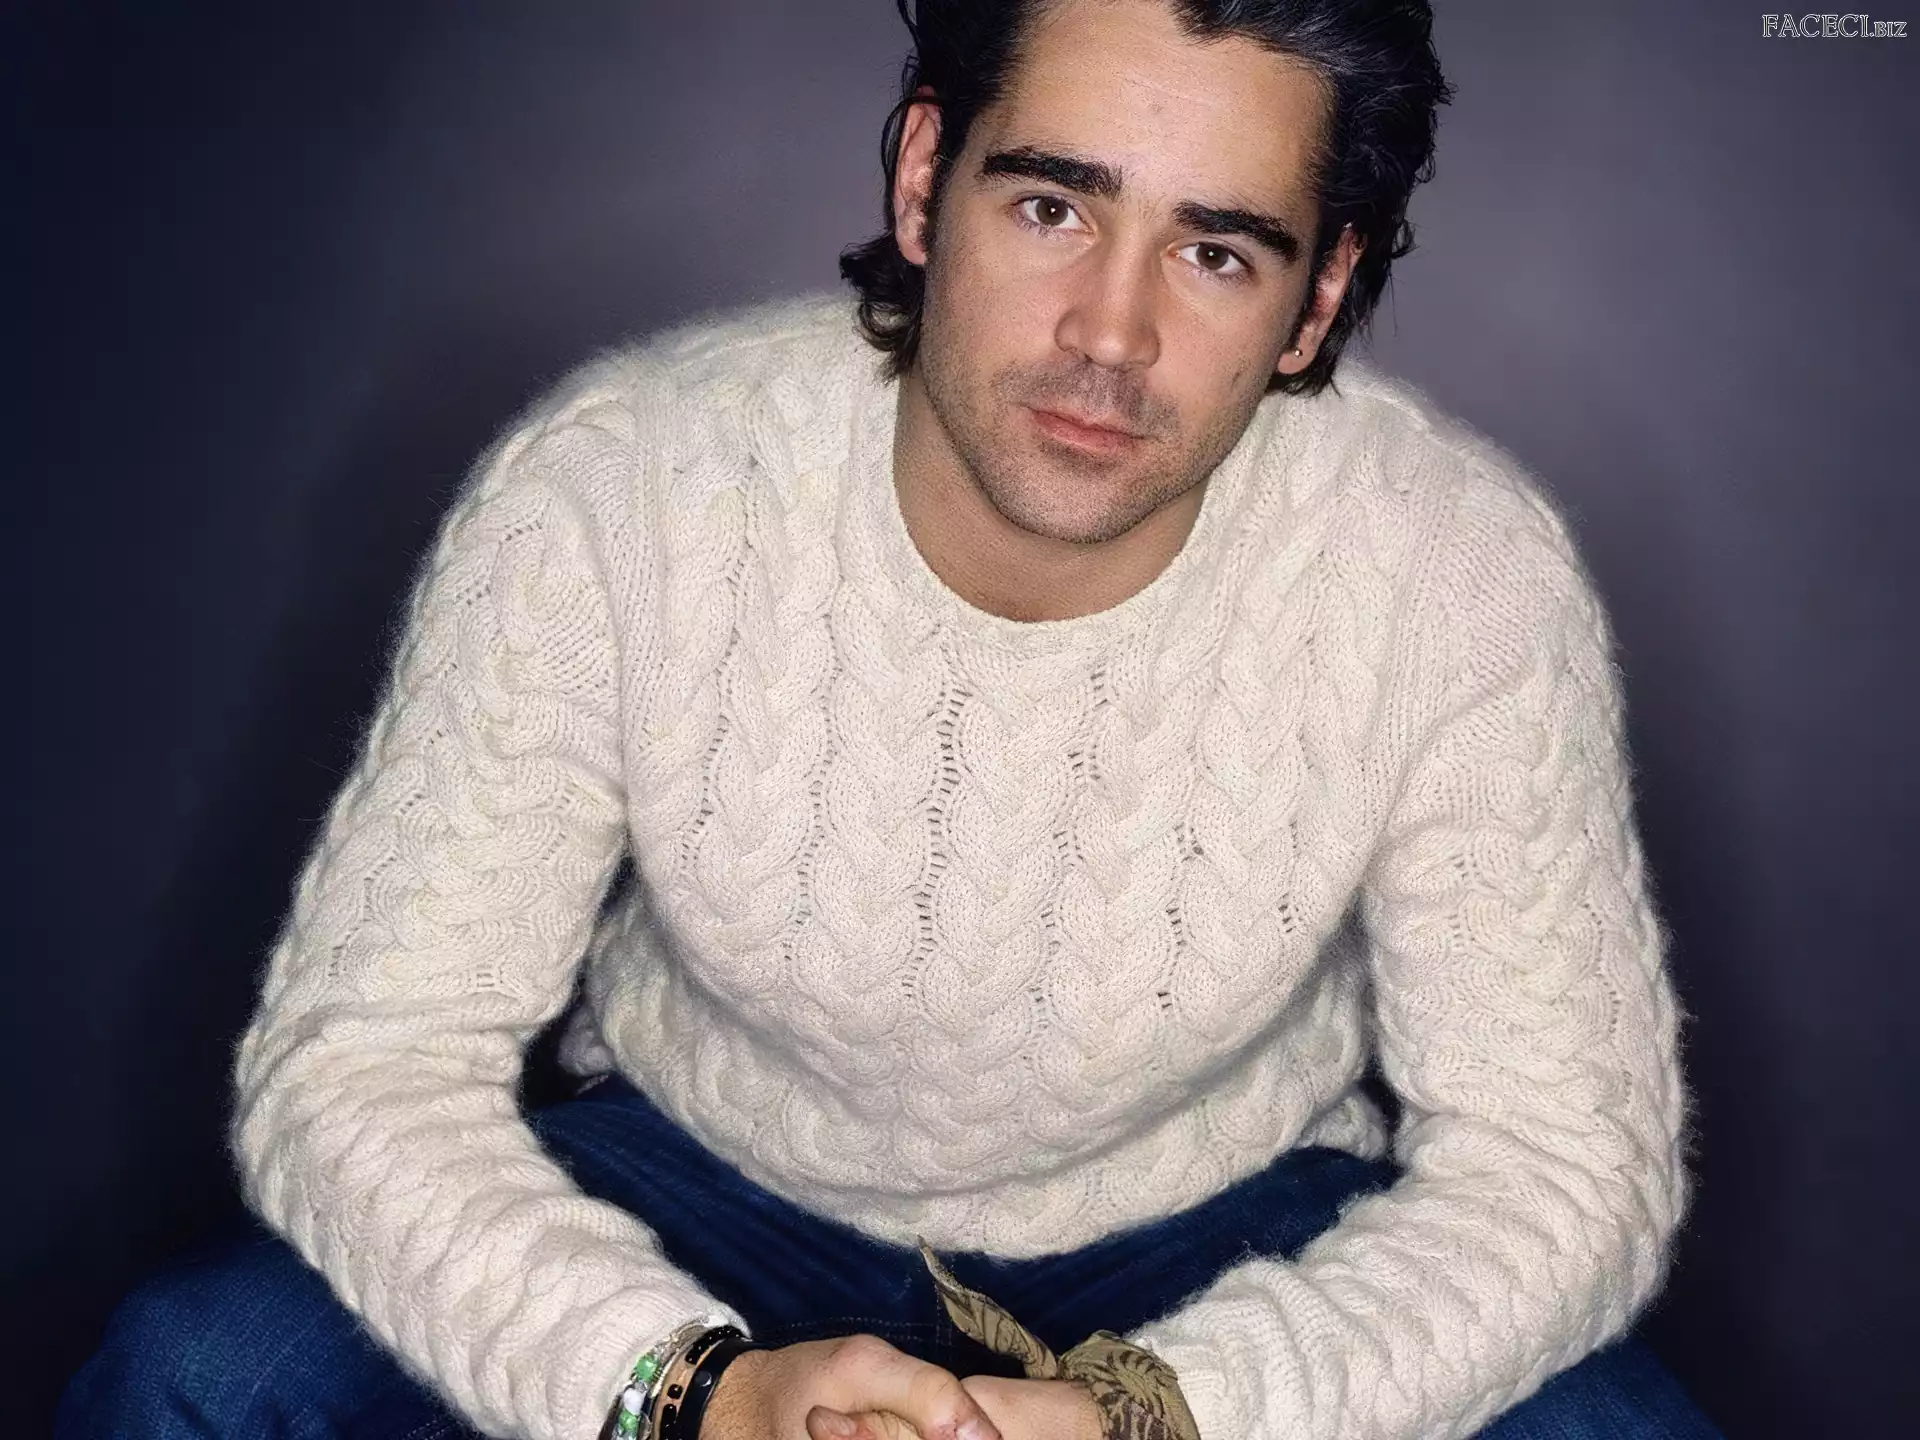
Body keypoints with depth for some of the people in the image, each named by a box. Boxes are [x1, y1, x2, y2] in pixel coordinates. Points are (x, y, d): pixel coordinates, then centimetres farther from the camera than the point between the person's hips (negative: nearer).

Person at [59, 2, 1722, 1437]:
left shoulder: (1467, 573, -22)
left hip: (1223, 1246, 1)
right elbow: (359, 1058, -19)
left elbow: (1563, 1158, -17)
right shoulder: (605, 493, -23)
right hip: (704, 1190, 0)